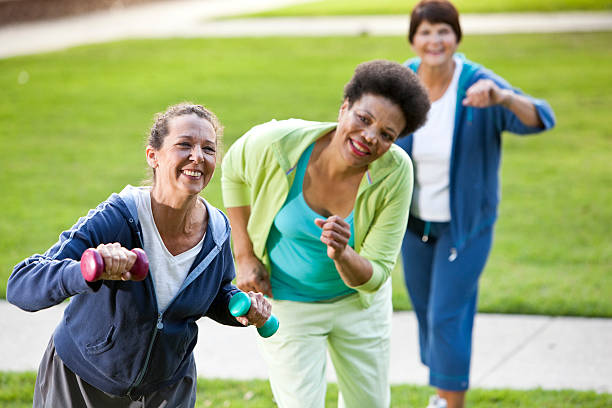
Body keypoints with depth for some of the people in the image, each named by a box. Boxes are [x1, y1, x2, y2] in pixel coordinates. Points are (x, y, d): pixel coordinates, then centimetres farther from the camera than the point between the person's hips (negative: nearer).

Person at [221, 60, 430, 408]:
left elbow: (375, 275, -22)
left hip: (359, 300, 2)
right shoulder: (277, 144, -29)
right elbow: (233, 171, -4)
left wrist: (342, 256, -45)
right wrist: (245, 256, -7)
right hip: (286, 302, -2)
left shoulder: (395, 173, -26)